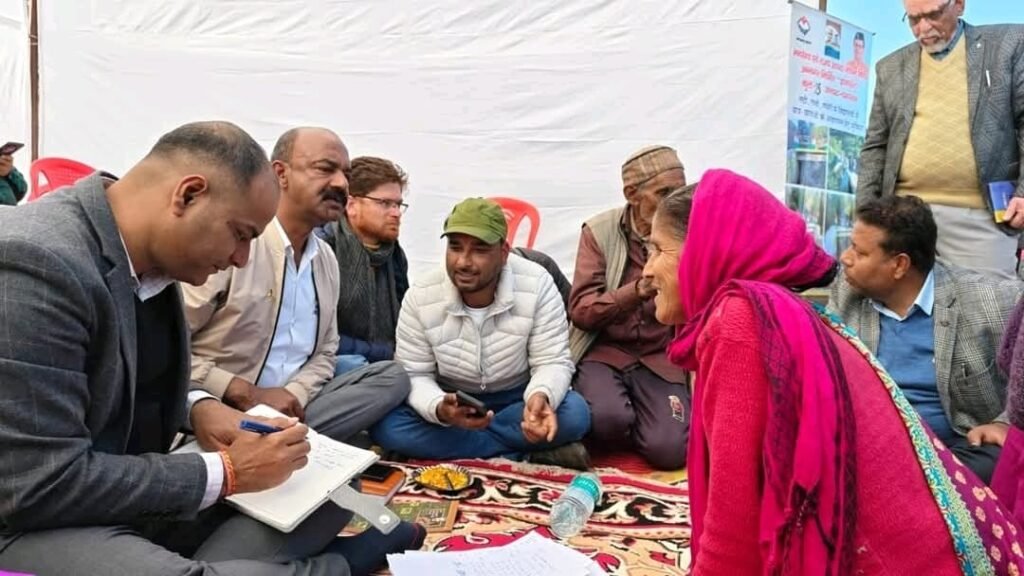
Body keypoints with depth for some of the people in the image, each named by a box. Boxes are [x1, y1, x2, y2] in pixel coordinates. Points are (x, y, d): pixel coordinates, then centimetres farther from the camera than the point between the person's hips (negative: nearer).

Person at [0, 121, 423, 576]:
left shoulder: (146, 255, 1)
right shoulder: (38, 260, -25)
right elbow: (37, 487, -27)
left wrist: (195, 410, -3)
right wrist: (226, 472, -20)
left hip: (138, 498, 7)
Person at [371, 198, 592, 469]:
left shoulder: (537, 285, -20)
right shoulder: (420, 296, -17)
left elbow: (552, 362, -17)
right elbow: (413, 375, -13)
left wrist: (541, 396, -42)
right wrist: (439, 410, -37)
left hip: (515, 400, -1)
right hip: (450, 403, 2)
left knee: (574, 413, -29)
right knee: (386, 426, -27)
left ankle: (458, 442, -19)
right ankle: (526, 451, -23)